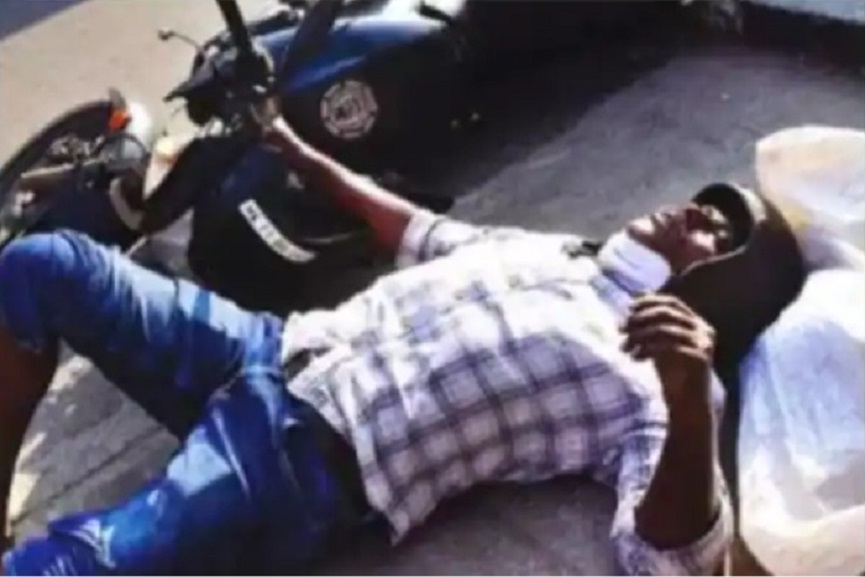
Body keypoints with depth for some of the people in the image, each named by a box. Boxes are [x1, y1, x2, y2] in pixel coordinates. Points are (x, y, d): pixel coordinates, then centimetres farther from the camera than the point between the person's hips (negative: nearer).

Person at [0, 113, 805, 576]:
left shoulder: (656, 387, -6)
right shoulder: (551, 253, 18)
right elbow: (415, 233, 32)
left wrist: (689, 402, -41)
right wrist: (301, 153, 37)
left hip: (308, 465, -8)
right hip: (266, 352, 8)